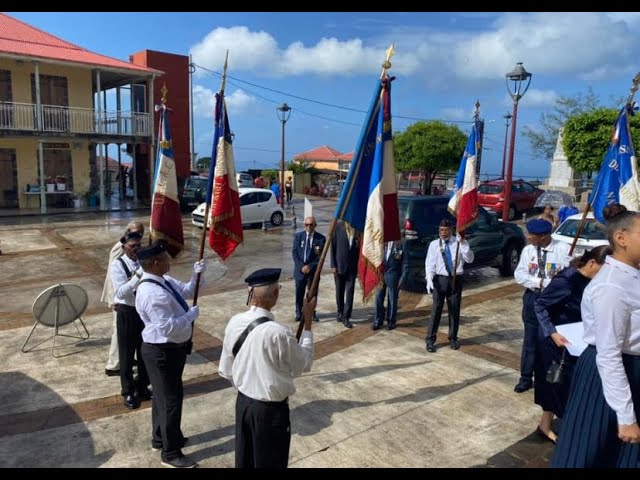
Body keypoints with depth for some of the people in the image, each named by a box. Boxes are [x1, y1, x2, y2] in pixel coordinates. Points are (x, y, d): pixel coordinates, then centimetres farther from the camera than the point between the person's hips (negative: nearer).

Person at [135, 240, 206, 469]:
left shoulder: (165, 281, 1)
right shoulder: (151, 293, -29)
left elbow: (188, 291, 14)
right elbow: (168, 327, -32)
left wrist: (197, 274, -3)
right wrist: (192, 314, -20)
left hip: (169, 348, 10)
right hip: (162, 352, -10)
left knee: (163, 396, 24)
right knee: (171, 399, 4)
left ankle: (160, 438, 44)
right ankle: (170, 453, 21)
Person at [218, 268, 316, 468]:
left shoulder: (234, 323, -9)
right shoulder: (278, 333, -29)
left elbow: (225, 370, 2)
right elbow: (303, 365, -11)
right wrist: (308, 322, -9)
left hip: (243, 402, 6)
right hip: (270, 409, -6)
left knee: (244, 460, 24)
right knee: (270, 463, 16)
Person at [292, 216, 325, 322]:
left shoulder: (321, 238, -4)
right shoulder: (298, 236, 1)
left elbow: (321, 256, -5)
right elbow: (294, 253, -1)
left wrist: (310, 266, -14)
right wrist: (301, 266, -11)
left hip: (313, 270, -1)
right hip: (300, 269, 1)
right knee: (299, 293, 6)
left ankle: (312, 313, 23)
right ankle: (299, 313, 21)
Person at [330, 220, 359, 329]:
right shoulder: (338, 226, -4)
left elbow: (359, 249, 4)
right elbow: (332, 247, -3)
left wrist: (358, 267, 1)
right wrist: (333, 265, -6)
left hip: (352, 267, 1)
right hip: (339, 266, -1)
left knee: (350, 292, -2)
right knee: (339, 291, 12)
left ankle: (346, 317, 5)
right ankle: (340, 312, 29)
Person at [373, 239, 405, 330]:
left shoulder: (400, 243, -4)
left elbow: (404, 262, -3)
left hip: (393, 274, -3)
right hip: (381, 272, 3)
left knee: (392, 298, 7)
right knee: (379, 297, 4)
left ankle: (391, 321, 20)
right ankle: (378, 321, 15)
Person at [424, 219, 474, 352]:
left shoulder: (458, 242, 1)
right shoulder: (434, 244, 0)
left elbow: (469, 259, -9)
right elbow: (430, 263, -4)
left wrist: (463, 243, -20)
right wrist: (429, 279, -17)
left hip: (456, 279, 1)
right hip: (440, 279, -1)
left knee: (454, 309, 11)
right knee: (436, 309, -2)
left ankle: (453, 338, 26)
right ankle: (430, 340, 6)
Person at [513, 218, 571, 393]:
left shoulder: (563, 249, -12)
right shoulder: (528, 250, 1)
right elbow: (519, 274, -3)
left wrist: (543, 282, -17)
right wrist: (540, 282, -15)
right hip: (532, 298, 4)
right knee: (530, 340, 10)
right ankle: (526, 378, 21)